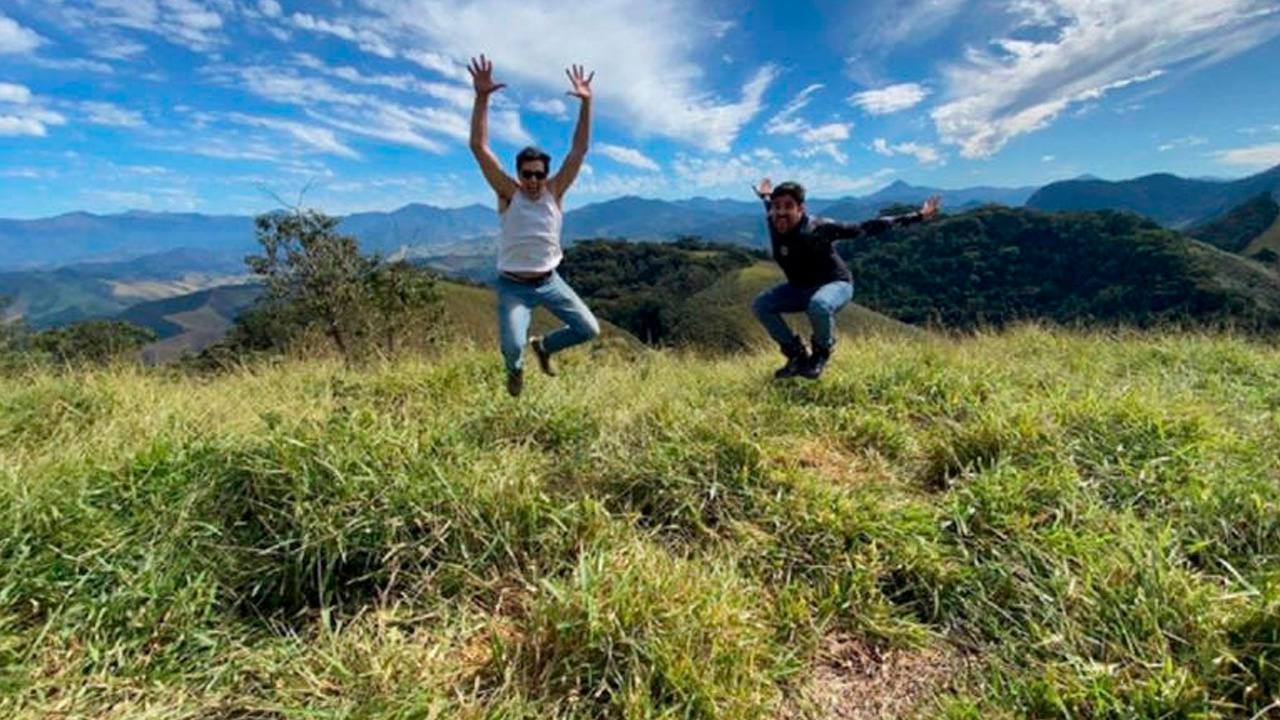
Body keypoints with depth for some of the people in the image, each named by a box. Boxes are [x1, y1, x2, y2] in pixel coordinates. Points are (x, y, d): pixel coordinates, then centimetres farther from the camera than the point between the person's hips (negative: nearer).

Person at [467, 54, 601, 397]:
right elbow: (478, 147, -18)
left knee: (589, 330, 1)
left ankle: (544, 346, 31)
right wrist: (482, 97, -28)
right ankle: (515, 369, 21)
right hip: (514, 286, -3)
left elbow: (579, 150, -9)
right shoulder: (508, 193, -9)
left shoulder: (554, 191, -3)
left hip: (550, 281, 3)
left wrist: (586, 103, -18)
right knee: (512, 345, -21)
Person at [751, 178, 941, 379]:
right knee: (761, 305, -10)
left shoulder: (818, 229, -28)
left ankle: (821, 354, -8)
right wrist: (766, 197, 32)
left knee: (819, 306, -40)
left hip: (835, 285, -6)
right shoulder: (776, 227, -14)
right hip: (800, 288, 6)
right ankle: (797, 355, 0)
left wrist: (916, 217, -24)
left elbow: (865, 228, -24)